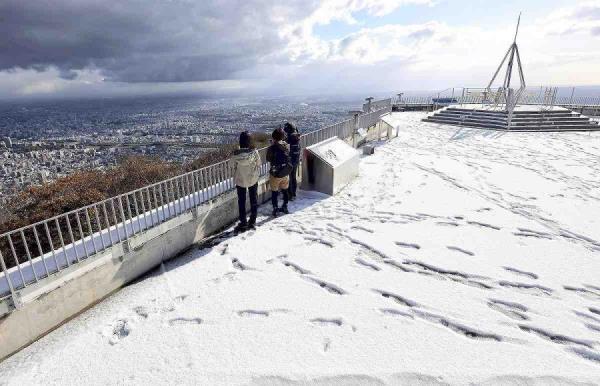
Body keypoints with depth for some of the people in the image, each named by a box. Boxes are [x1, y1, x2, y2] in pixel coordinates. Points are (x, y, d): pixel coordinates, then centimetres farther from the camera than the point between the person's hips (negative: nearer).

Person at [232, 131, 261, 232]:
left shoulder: (236, 154, -16)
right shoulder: (254, 152, -18)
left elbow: (234, 168, -6)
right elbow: (258, 166, -7)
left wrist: (235, 180, 7)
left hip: (240, 181, 1)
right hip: (253, 180, 0)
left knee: (241, 202, 14)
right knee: (254, 201, 16)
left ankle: (243, 223, 19)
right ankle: (252, 222, 23)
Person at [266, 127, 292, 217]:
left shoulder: (272, 148, -20)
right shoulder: (286, 146, -8)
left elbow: (268, 159, -4)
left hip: (275, 173, -4)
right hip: (285, 173, 4)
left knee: (274, 192, 11)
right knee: (285, 190, 21)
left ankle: (275, 209, 17)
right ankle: (285, 207, 35)